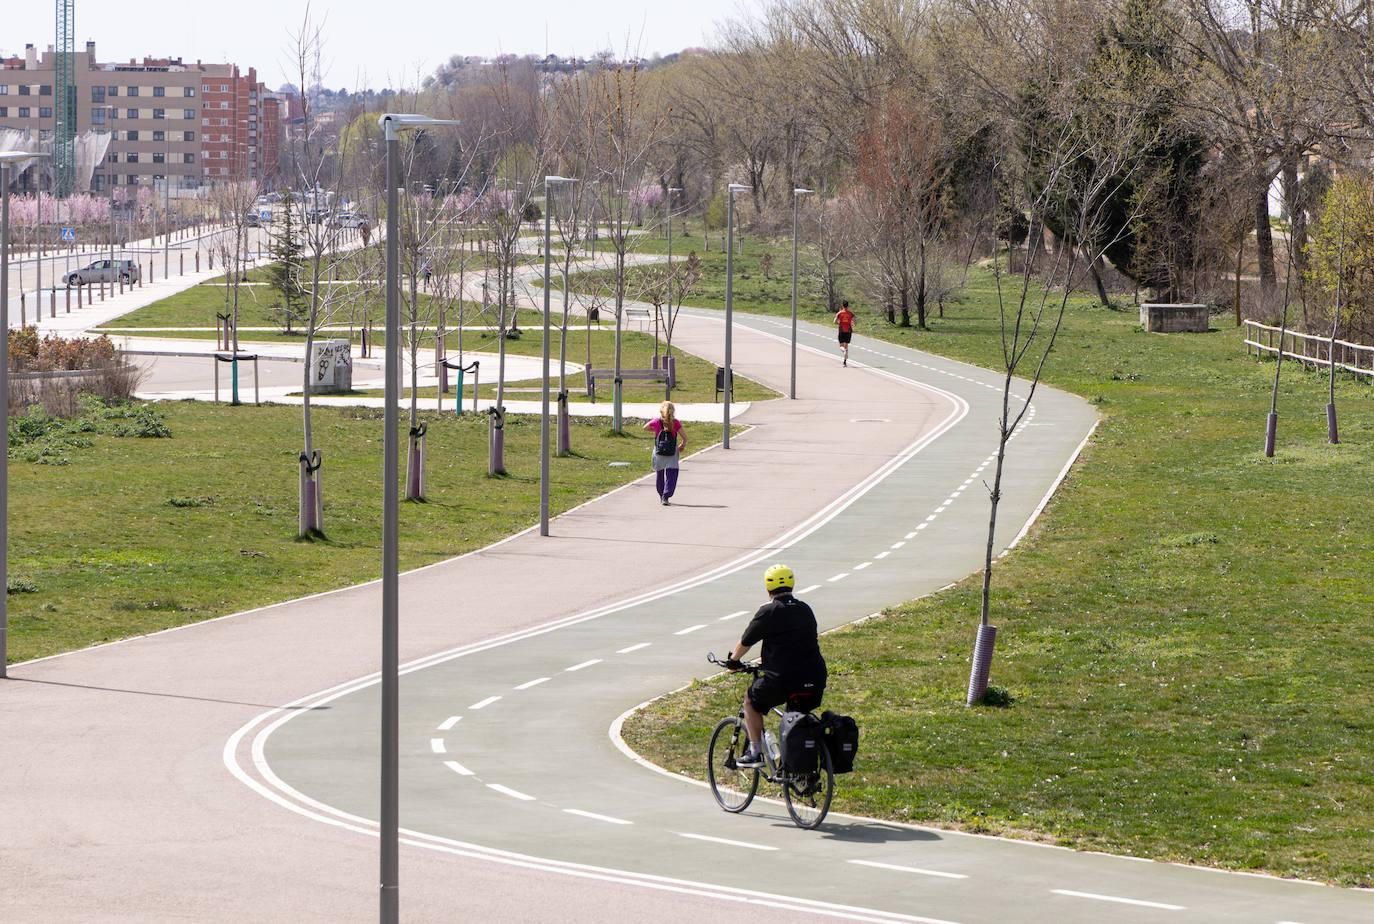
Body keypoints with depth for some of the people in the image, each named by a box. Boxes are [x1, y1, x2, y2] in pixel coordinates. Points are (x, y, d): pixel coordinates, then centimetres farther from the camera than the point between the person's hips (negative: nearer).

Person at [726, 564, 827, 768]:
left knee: (751, 701, 20)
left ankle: (755, 752, 15)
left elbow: (745, 642, 6)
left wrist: (734, 660, 26)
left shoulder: (768, 612, -3)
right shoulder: (806, 610, 14)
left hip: (782, 680, -5)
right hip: (814, 680, 5)